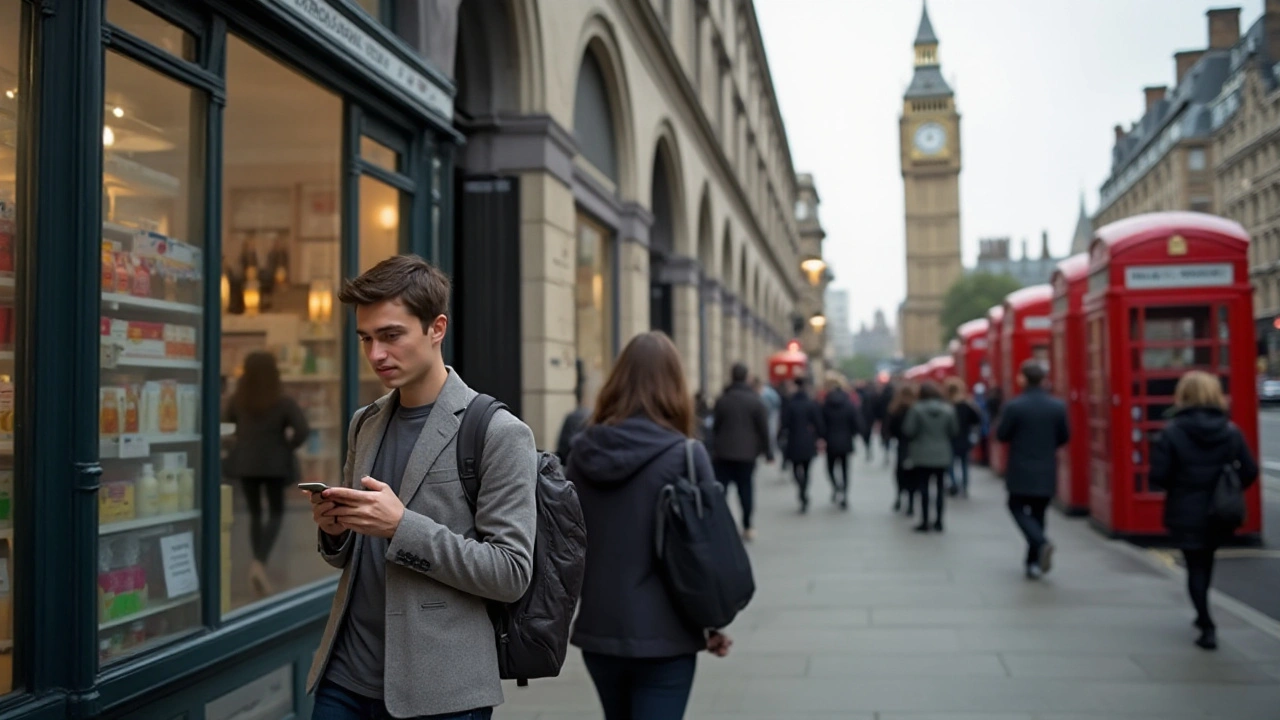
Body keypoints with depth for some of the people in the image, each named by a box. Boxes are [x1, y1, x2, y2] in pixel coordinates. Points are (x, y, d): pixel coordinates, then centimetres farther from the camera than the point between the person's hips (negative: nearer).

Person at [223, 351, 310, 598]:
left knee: (255, 514, 15)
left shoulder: (237, 400, -3)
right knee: (276, 513, 8)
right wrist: (289, 446, -2)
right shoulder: (283, 402, -11)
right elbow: (303, 430, -18)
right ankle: (260, 563, -13)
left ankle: (258, 565, 17)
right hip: (274, 463, -3)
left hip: (245, 462, 3)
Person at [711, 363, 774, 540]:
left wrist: (714, 448, 14)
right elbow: (763, 428, -3)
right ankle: (747, 527, 12)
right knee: (745, 489, 7)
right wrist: (767, 451, 4)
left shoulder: (722, 399, 0)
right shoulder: (755, 400, -3)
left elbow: (715, 427, 4)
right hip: (747, 453, 0)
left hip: (724, 453, 0)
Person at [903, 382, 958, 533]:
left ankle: (925, 522, 0)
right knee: (940, 487, 9)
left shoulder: (916, 409, -11)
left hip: (922, 455, -3)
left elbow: (908, 431, -12)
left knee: (923, 488, 1)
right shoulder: (948, 410, 0)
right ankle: (939, 522, 11)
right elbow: (954, 431, 4)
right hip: (942, 455, 3)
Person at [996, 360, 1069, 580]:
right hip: (1047, 473, 4)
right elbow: (1064, 438, 6)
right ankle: (1034, 563, 16)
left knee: (1017, 508, 11)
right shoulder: (1058, 406, -2)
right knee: (1038, 513, 14)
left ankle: (1040, 543, -15)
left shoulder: (1013, 406, -14)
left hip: (1021, 471, -4)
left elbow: (1001, 435, -7)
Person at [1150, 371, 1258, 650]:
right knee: (1206, 561, 25)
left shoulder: (1172, 432, -14)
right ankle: (1203, 615, 38)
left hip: (1186, 515, -4)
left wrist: (1178, 486, 4)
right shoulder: (1232, 432, -4)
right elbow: (1249, 472, -4)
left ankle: (1207, 627, 0)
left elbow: (1158, 475, -17)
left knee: (1195, 567, 7)